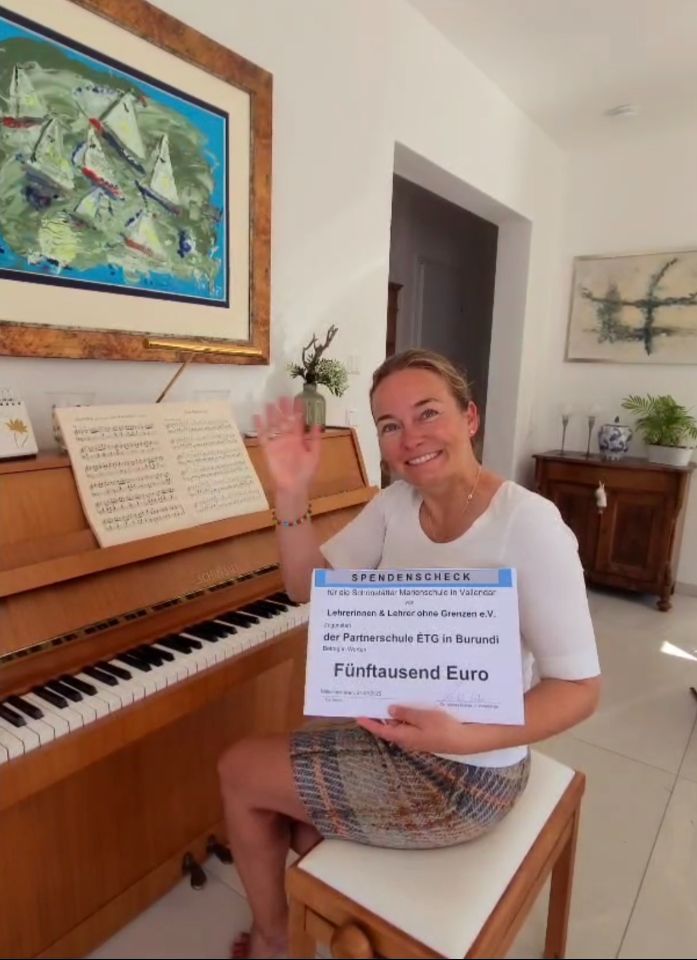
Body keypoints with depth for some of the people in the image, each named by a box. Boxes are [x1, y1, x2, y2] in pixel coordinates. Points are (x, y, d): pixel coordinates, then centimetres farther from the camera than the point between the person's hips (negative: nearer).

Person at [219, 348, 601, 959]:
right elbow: (308, 586, -4)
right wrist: (292, 492, -19)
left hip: (467, 773, -7)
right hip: (401, 737, 7)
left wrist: (464, 738, -35)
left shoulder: (529, 524, -26)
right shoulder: (397, 503, -4)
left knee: (240, 773, 3)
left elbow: (580, 688, -22)